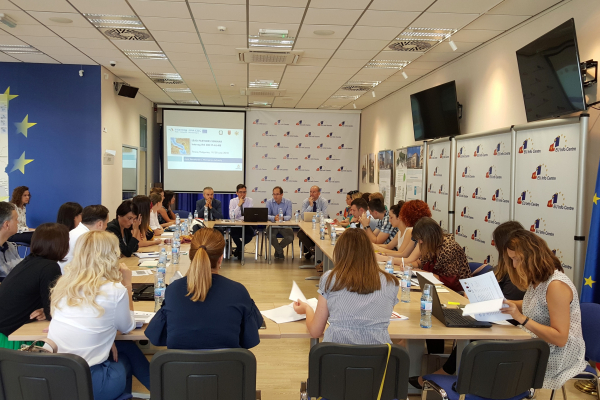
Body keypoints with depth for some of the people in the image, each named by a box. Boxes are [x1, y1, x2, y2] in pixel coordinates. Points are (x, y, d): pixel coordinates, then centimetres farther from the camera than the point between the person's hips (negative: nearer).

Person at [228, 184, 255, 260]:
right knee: (234, 233, -33)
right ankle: (241, 249, 0)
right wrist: (239, 205, -19)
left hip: (246, 225, 1)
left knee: (251, 233, -30)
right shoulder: (233, 201, 0)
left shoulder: (249, 200, 2)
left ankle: (238, 249, -1)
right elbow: (232, 216, -13)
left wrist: (239, 218, -20)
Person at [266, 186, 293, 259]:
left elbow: (289, 216, -10)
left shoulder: (288, 202, -2)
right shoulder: (269, 202, -1)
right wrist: (274, 218, -33)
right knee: (270, 236, -33)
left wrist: (282, 218, -35)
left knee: (290, 238, -26)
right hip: (272, 225, 0)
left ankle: (278, 248, 9)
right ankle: (280, 251, -1)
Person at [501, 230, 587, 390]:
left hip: (557, 357, -8)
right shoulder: (537, 280, 6)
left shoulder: (556, 285, -21)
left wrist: (522, 319, -29)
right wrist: (501, 302, 10)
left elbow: (560, 339, -22)